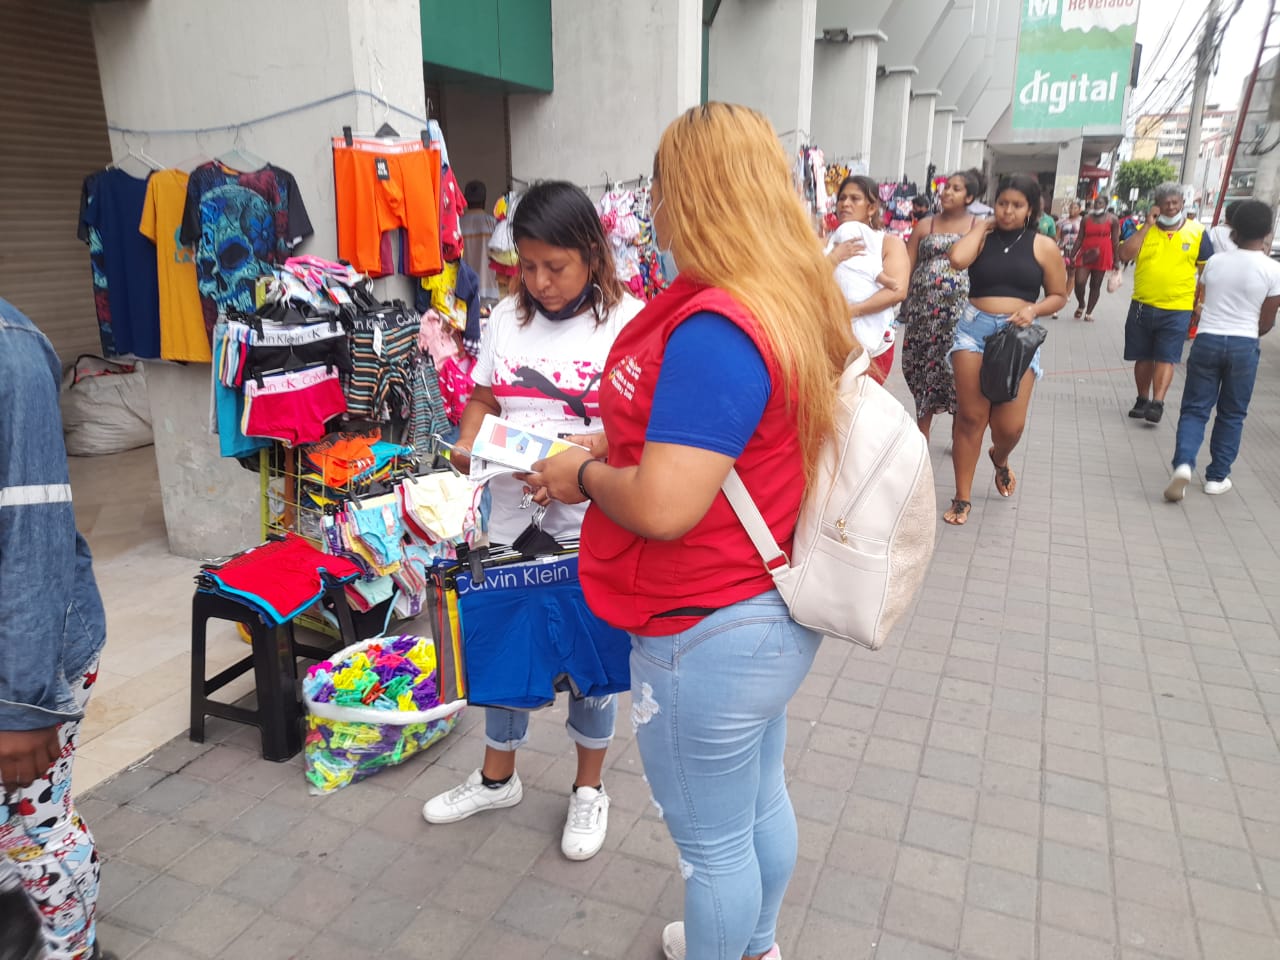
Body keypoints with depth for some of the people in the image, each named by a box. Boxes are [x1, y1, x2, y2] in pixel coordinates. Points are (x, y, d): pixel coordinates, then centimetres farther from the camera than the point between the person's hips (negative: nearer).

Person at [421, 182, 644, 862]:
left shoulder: (628, 322, -11)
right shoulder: (506, 318, 4)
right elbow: (483, 400, 13)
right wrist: (468, 443, -6)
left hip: (591, 527, -4)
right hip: (513, 518, 4)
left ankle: (588, 789, 36)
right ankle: (497, 778, 41)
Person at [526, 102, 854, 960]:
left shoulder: (714, 330, -27)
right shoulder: (799, 302, 3)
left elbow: (662, 508, -30)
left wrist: (582, 476, -11)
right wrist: (610, 451, 8)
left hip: (710, 633, -10)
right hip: (775, 611, 10)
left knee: (712, 841, 15)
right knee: (762, 800, 28)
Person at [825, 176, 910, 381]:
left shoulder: (890, 243, 1)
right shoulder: (829, 241, 9)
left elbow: (898, 291, -14)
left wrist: (851, 310, -23)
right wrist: (834, 257, -15)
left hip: (872, 344, -1)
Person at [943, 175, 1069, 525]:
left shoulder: (1043, 247, 5)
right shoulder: (981, 237, 4)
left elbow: (1058, 296, 10)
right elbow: (958, 260, -19)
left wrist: (1034, 310, -10)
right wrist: (982, 227, -4)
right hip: (974, 330, 0)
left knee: (1010, 426, -3)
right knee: (970, 418, -1)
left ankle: (1000, 458, 36)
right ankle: (963, 497, 11)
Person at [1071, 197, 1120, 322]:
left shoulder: (1112, 219, 0)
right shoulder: (1086, 219, 6)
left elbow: (1115, 240, 0)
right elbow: (1079, 238, 8)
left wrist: (1116, 259, -2)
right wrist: (1073, 255, 0)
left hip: (1102, 256, -1)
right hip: (1085, 254, 1)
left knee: (1095, 286, 5)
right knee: (1079, 282, -11)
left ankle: (1089, 312, 14)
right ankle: (1080, 305, 17)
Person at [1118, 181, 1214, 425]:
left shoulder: (1197, 232, 2)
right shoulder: (1144, 229, 4)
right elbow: (1124, 254, -13)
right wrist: (1147, 225, -13)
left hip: (1177, 310, -2)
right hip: (1142, 306, 2)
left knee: (1166, 358, -8)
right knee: (1143, 357, 11)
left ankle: (1157, 403, -10)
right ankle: (1142, 400, 24)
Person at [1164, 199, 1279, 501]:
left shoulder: (1215, 262, 1)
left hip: (1207, 340, 1)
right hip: (1244, 346, -1)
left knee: (1195, 409, 4)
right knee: (1232, 414, 13)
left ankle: (1183, 465, -18)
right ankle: (1217, 476, 18)